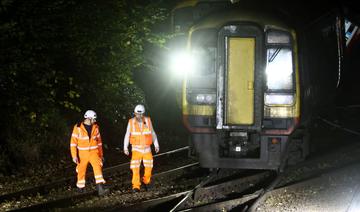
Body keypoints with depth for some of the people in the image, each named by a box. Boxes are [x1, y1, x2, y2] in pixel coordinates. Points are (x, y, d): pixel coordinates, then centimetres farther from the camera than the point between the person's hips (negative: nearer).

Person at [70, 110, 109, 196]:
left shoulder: (95, 127, 4)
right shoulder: (78, 128, -8)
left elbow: (99, 141, 13)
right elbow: (73, 142, -7)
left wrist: (101, 155, 15)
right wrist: (74, 156, -13)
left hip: (94, 152, 2)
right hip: (82, 153, -2)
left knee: (98, 167, -18)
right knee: (81, 172, 9)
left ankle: (100, 189, -26)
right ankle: (80, 188, 31)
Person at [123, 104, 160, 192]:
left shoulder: (148, 121, -1)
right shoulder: (131, 122, -5)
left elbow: (153, 133, 9)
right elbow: (127, 135, 2)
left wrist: (156, 145, 10)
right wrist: (125, 147, -1)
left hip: (147, 148, 2)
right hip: (136, 148, -2)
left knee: (148, 167, 9)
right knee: (135, 168, -13)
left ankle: (146, 181, 34)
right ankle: (136, 186, -12)